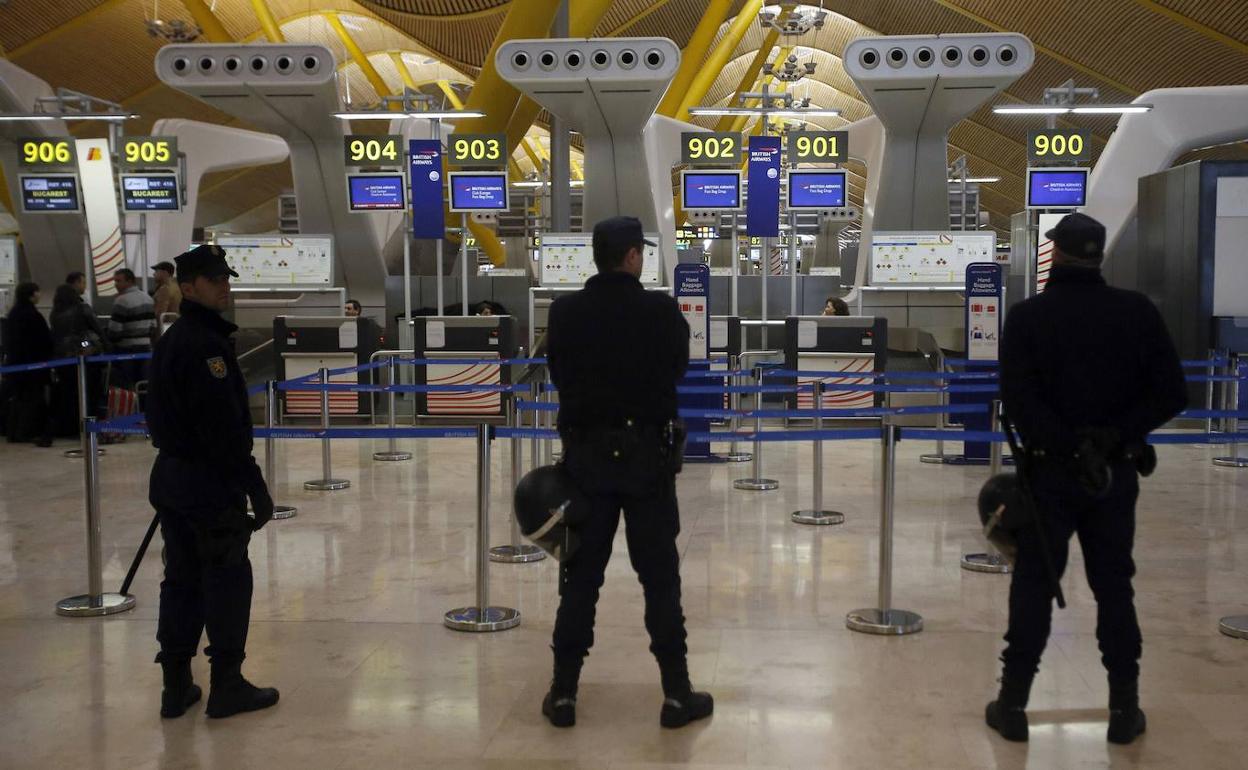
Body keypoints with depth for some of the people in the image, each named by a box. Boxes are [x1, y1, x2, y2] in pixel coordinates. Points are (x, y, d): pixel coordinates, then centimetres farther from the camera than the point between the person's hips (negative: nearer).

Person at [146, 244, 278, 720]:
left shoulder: (170, 341, 14)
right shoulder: (206, 343, -17)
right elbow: (224, 427, -23)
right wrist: (255, 486, -20)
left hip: (170, 475, 10)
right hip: (210, 482, -9)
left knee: (182, 578, 14)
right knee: (228, 578, 1)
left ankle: (176, 685, 19)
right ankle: (226, 685, 9)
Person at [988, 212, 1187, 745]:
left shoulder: (1028, 317, -8)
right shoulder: (1138, 312, -1)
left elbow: (1019, 400, -18)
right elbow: (1171, 393, -6)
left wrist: (1067, 446, -16)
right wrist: (1118, 434, -8)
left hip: (1050, 472, -2)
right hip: (1117, 472, 2)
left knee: (1034, 585, 7)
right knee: (1114, 585, 12)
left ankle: (1013, 702, 12)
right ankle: (1124, 708, 17)